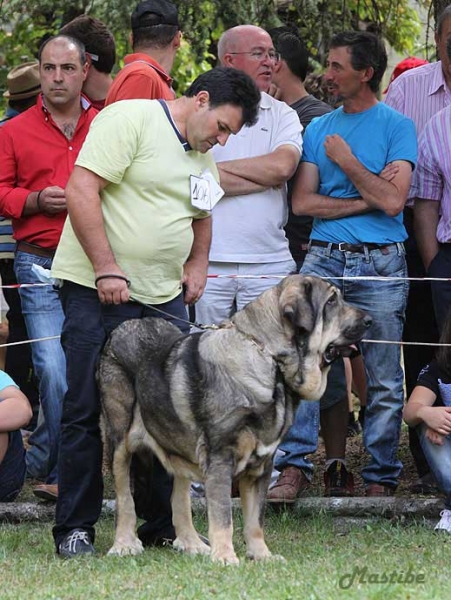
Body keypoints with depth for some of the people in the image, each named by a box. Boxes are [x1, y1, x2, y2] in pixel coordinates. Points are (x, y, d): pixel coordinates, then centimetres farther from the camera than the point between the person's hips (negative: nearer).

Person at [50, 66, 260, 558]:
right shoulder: (130, 119, -10)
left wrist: (196, 266, 13)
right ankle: (74, 530, 4)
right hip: (99, 292, -7)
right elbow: (81, 190, -17)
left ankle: (163, 526, 15)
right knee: (87, 412, -3)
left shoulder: (203, 155, 17)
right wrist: (106, 269, -20)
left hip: (165, 297, 8)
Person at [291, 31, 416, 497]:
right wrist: (365, 201, -5)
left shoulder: (397, 127, 2)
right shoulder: (318, 130, 13)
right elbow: (303, 202, 4)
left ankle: (380, 476, 7)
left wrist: (346, 161, -4)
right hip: (324, 258, 3)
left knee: (384, 379, 1)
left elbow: (392, 200, -9)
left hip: (381, 265, -3)